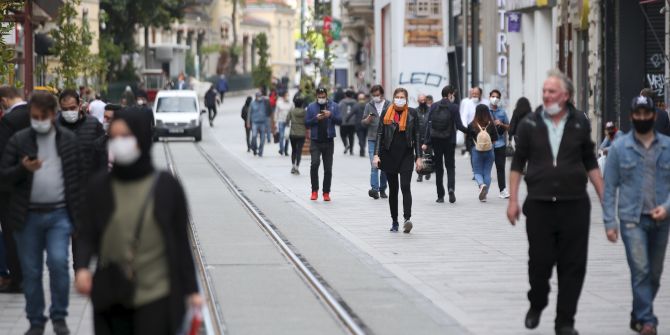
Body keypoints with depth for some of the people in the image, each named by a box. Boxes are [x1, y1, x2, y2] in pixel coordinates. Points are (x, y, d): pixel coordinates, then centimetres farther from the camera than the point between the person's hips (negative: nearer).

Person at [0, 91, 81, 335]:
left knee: (58, 262, -15)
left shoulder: (69, 140, 4)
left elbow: (77, 176, 7)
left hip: (59, 214, -1)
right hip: (28, 216, 1)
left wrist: (78, 211, 3)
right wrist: (23, 169, -19)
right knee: (31, 271, 6)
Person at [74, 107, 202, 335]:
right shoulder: (99, 186, 3)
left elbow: (181, 241, 3)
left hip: (155, 298, -2)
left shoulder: (166, 187, -1)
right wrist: (82, 268, -16)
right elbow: (87, 235, 4)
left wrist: (191, 290, 3)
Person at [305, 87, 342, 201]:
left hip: (328, 141, 1)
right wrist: (316, 118, -14)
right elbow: (306, 123, 2)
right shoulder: (311, 107, 4)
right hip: (315, 141, -1)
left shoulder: (333, 106, 4)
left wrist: (331, 115, -16)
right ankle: (315, 190, -7)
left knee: (328, 168, 4)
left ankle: (326, 192, 15)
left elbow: (340, 121, 0)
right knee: (315, 163, -19)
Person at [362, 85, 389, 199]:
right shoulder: (369, 106, 7)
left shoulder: (389, 106, 3)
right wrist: (367, 120, -13)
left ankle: (382, 189, 18)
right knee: (374, 165, -11)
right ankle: (374, 189, -18)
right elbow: (363, 123, 8)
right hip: (373, 140, 0)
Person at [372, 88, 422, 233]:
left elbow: (417, 136, 5)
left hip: (406, 155, -2)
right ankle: (394, 221, 15)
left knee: (405, 187, -15)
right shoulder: (386, 114, 4)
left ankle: (407, 219, -24)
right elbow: (379, 134, 4)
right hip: (389, 155, 2)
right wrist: (376, 155, -6)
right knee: (393, 189, 8)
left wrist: (418, 157, 1)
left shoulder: (412, 114, 3)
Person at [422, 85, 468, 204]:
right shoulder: (453, 107, -6)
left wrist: (426, 142, -3)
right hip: (449, 141, -2)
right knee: (450, 166, 8)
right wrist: (469, 131, 9)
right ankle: (451, 188, -18)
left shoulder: (434, 106, 2)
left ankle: (440, 195, 10)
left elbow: (428, 124, -3)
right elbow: (459, 125, -9)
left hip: (435, 141, 2)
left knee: (438, 168, 10)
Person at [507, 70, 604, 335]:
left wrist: (604, 197, 8)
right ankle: (536, 306, 31)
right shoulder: (529, 124, 1)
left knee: (572, 266, 1)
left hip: (574, 204, 1)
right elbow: (518, 163, 7)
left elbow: (590, 162, 12)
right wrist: (513, 200, 3)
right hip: (539, 204, 0)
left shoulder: (579, 123, 4)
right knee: (539, 261, 4)